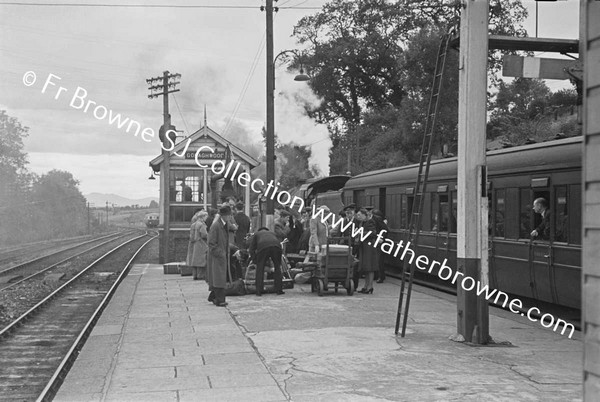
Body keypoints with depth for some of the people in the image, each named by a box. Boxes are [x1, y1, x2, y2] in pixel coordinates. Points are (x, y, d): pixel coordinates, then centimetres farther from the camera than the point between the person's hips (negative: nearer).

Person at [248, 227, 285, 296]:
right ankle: (279, 290, 17)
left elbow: (251, 250, 28)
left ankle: (259, 291, 6)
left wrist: (256, 261, 34)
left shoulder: (256, 234, 37)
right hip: (276, 246, 2)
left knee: (260, 268, 10)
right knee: (277, 267, 18)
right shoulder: (272, 233, 43)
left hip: (263, 247, -2)